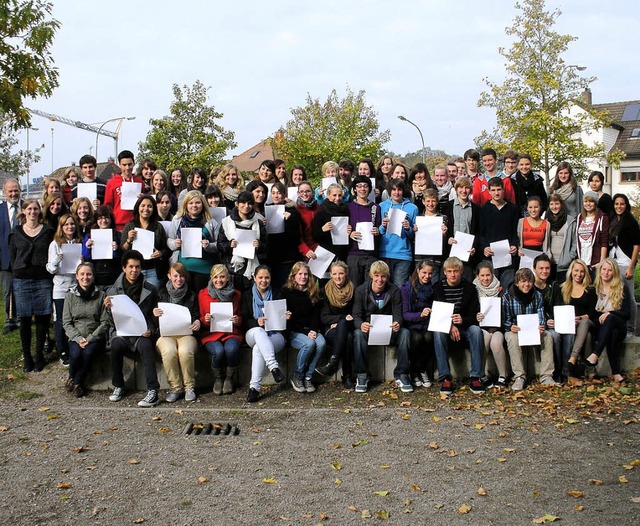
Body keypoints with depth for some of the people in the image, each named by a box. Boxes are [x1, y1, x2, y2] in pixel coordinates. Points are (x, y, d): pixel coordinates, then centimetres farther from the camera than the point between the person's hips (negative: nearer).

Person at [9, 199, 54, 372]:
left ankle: (39, 355, 11)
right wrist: (18, 273, 1)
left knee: (42, 318, 1)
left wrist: (50, 269, -5)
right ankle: (27, 357, 10)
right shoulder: (16, 232, 9)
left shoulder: (47, 231, 6)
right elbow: (12, 256, 10)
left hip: (43, 280, -1)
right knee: (24, 319, 3)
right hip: (21, 281, 1)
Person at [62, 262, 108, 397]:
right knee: (75, 354, -29)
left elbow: (105, 322, -1)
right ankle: (74, 381, -1)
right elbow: (66, 323, 4)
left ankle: (75, 382, -9)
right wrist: (78, 338, -12)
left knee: (88, 352, -31)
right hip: (76, 338, 1)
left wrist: (90, 338, -13)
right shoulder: (70, 296, 6)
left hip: (95, 338, -1)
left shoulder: (100, 296, 2)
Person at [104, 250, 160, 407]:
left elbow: (155, 317, 9)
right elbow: (112, 321, 6)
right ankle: (118, 387, -12)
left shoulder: (150, 291, 7)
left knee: (145, 345, -33)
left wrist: (151, 331, -11)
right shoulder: (114, 290, 8)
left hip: (143, 333, -1)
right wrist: (109, 308, -15)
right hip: (121, 332, 1)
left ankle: (153, 391, -37)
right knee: (116, 345, -32)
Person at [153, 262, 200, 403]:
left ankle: (189, 387, -16)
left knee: (185, 351, -35)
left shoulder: (192, 295, 15)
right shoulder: (161, 293, 13)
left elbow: (196, 316, 14)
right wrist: (154, 314, -10)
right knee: (169, 351, -35)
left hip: (186, 333, 0)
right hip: (165, 334, 0)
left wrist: (198, 323, -10)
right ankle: (175, 388, -18)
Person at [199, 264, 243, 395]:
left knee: (231, 349, -34)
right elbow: (200, 320, 13)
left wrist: (238, 320, -5)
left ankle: (229, 379, -5)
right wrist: (205, 320, -10)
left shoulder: (236, 294, 10)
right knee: (218, 351, -33)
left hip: (231, 333, 1)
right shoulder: (203, 294, 7)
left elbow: (241, 318, 18)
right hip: (211, 334, 0)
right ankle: (218, 379, -3)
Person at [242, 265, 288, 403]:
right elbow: (244, 320, 4)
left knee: (258, 348, -35)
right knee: (259, 331, -39)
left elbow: (282, 316, 12)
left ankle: (254, 387, -41)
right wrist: (257, 322, -18)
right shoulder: (247, 296, 14)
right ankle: (274, 366, -54)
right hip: (253, 333, 0)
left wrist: (287, 317, -13)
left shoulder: (277, 295, 15)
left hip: (275, 335, 0)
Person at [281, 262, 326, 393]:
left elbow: (316, 315, 12)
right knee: (309, 343, -33)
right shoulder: (287, 292, 1)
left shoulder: (313, 292, 13)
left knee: (321, 342, -29)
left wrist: (314, 330, -9)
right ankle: (297, 376, -14)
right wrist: (306, 332, -14)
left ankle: (308, 377, -16)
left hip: (310, 330, 4)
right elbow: (287, 318, -5)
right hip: (292, 332, -4)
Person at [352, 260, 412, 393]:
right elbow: (356, 315, -8)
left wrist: (397, 323, -32)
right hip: (368, 329, -1)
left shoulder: (394, 291, -1)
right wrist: (361, 324, -35)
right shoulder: (361, 290, -4)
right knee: (358, 333, -35)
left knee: (405, 333, -29)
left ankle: (401, 374, -19)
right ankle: (361, 376, -25)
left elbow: (398, 314, -5)